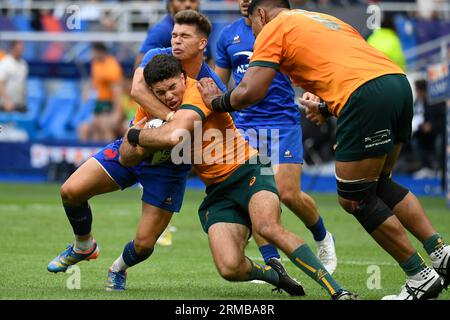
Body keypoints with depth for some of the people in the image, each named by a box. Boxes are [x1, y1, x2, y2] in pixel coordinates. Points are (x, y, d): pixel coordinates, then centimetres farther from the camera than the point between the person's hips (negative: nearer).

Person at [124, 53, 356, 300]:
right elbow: (126, 158, 6)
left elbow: (174, 135, -32)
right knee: (230, 268, -18)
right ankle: (275, 276, 16)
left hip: (247, 172, -6)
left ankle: (337, 291, -32)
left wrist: (135, 135, -15)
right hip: (216, 192, 6)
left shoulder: (198, 92, -16)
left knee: (267, 227, -36)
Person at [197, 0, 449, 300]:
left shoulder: (273, 28, 11)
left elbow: (250, 92, 2)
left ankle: (421, 277, 7)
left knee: (354, 199, 5)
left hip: (366, 96, -8)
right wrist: (327, 107, 35)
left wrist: (217, 101, 20)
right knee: (379, 184, 25)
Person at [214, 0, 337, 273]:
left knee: (289, 195, -10)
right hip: (245, 124, 4)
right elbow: (219, 83, 20)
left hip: (283, 120, -4)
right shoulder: (228, 35, 10)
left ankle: (323, 238, 20)